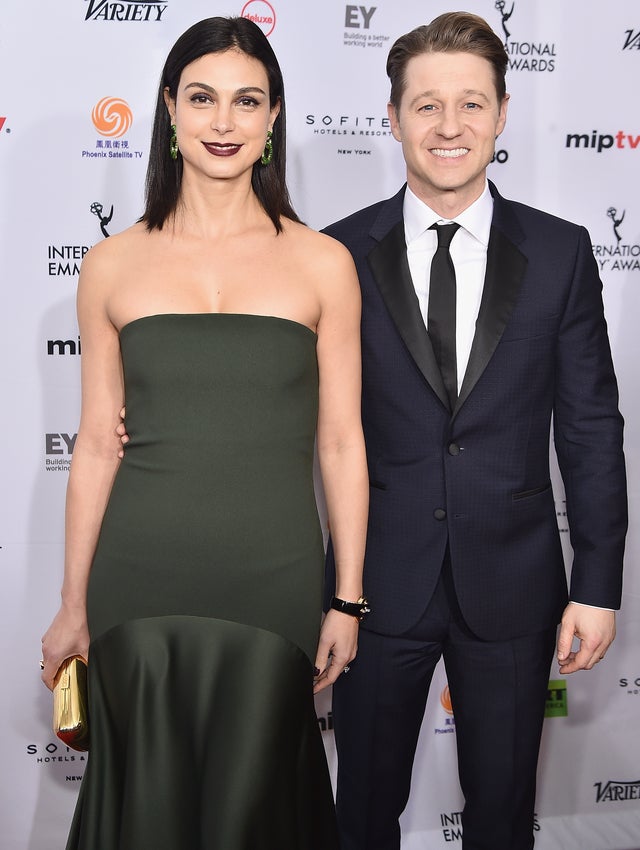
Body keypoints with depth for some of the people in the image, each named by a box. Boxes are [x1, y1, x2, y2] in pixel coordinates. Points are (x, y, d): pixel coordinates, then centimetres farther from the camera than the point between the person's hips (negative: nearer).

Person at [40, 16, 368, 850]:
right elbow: (97, 443, 5)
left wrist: (347, 600, 1)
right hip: (140, 579, 1)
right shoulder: (113, 265, 2)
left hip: (273, 578, 0)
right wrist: (74, 603, 7)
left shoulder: (322, 263, 0)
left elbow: (341, 442, 2)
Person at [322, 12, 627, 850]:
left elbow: (591, 427, 0)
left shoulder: (560, 252, -1)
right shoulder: (342, 254, -4)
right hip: (379, 581, 0)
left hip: (512, 583, 1)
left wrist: (597, 584, -2)